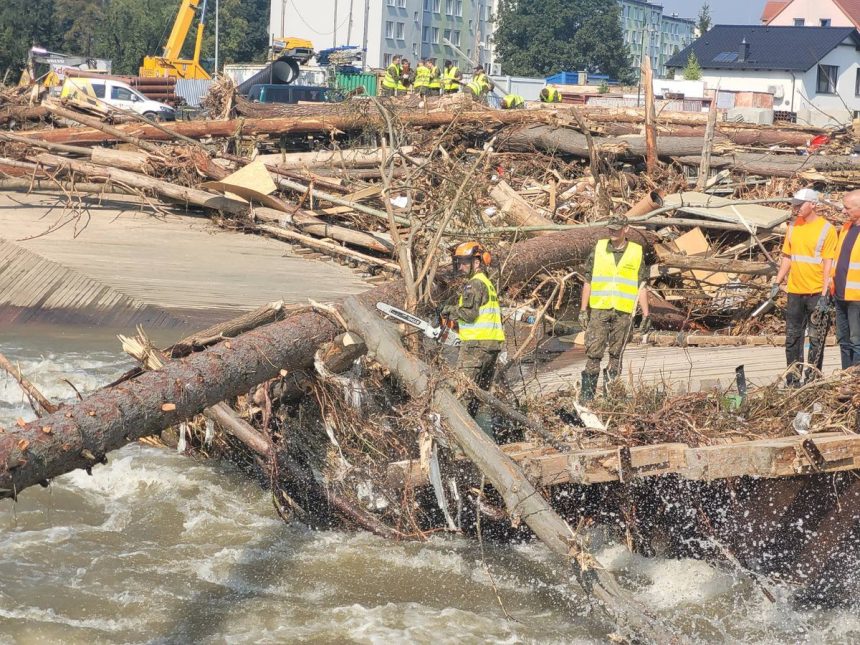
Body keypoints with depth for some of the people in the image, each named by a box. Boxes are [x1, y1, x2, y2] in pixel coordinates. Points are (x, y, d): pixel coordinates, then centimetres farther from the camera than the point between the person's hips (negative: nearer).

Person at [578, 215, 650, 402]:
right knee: (594, 352, -6)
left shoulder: (636, 253, 4)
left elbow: (641, 286, 7)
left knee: (616, 354, 5)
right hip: (599, 309, 0)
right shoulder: (599, 249, 5)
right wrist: (583, 309, 3)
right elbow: (588, 281, 8)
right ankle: (587, 393, -4)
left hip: (623, 311, 0)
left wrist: (646, 315, 3)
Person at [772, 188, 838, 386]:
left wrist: (824, 295, -15)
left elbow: (828, 264, -11)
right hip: (795, 292, 5)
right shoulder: (793, 227, 8)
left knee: (816, 339, 1)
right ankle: (792, 382, 14)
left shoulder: (826, 229, -9)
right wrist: (777, 282, 9)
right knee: (792, 338, 8)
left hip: (816, 293, -5)